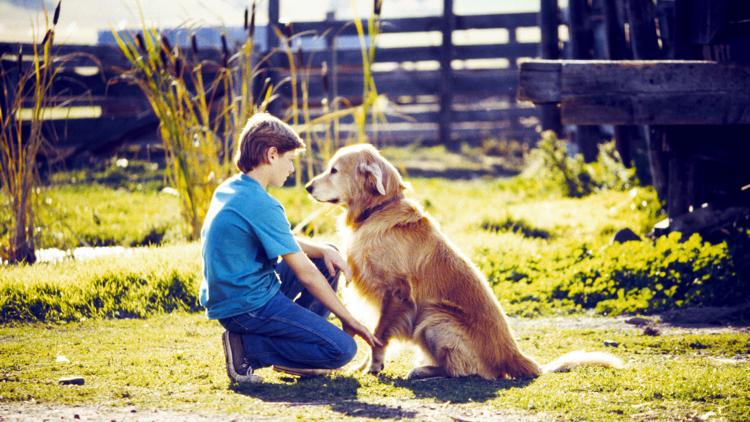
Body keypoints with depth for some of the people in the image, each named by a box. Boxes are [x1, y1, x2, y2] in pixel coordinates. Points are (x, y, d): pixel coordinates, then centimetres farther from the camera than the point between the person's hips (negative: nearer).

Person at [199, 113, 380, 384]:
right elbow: (304, 273, -17)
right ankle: (247, 348, -9)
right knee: (342, 349, -13)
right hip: (248, 307, -10)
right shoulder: (260, 205, -21)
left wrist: (324, 250, 0)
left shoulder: (228, 189, 9)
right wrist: (347, 318, -9)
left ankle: (294, 347, 16)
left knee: (326, 257, 20)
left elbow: (284, 241, 19)